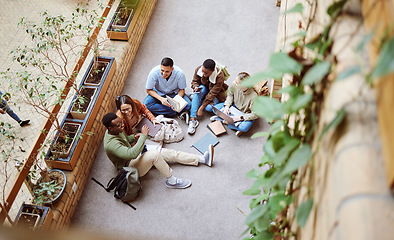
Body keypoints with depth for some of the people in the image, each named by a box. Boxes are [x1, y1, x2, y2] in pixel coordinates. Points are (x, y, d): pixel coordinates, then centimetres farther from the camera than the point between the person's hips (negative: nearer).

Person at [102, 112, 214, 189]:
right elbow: (132, 154, -42)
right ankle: (171, 181, -17)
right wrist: (143, 135, -35)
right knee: (154, 154, -36)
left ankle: (203, 159, 3)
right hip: (130, 166, -9)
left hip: (135, 156, 9)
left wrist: (134, 137, -3)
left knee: (170, 153, -1)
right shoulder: (111, 145, -31)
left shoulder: (117, 130, -3)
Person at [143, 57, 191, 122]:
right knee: (146, 104, -28)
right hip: (159, 94, 1)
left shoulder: (179, 73, -27)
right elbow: (149, 90, -15)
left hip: (174, 93, -1)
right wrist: (161, 99, -30)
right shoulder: (154, 72, -28)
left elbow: (181, 89, -11)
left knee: (188, 105, -28)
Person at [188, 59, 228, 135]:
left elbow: (212, 93, -30)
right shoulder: (198, 69, -21)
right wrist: (196, 87, -29)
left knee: (209, 107, -33)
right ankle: (193, 119, -40)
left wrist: (201, 108, -31)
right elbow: (194, 81, -2)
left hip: (216, 94, -3)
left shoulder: (219, 76, -32)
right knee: (201, 89, -35)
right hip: (204, 88, 3)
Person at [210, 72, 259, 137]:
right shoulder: (234, 86, -22)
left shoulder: (253, 97, -36)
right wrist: (227, 105, -15)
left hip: (246, 114, -6)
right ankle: (237, 124, -12)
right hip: (234, 106, 6)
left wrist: (240, 118, -31)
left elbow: (255, 114, -26)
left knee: (244, 127, -36)